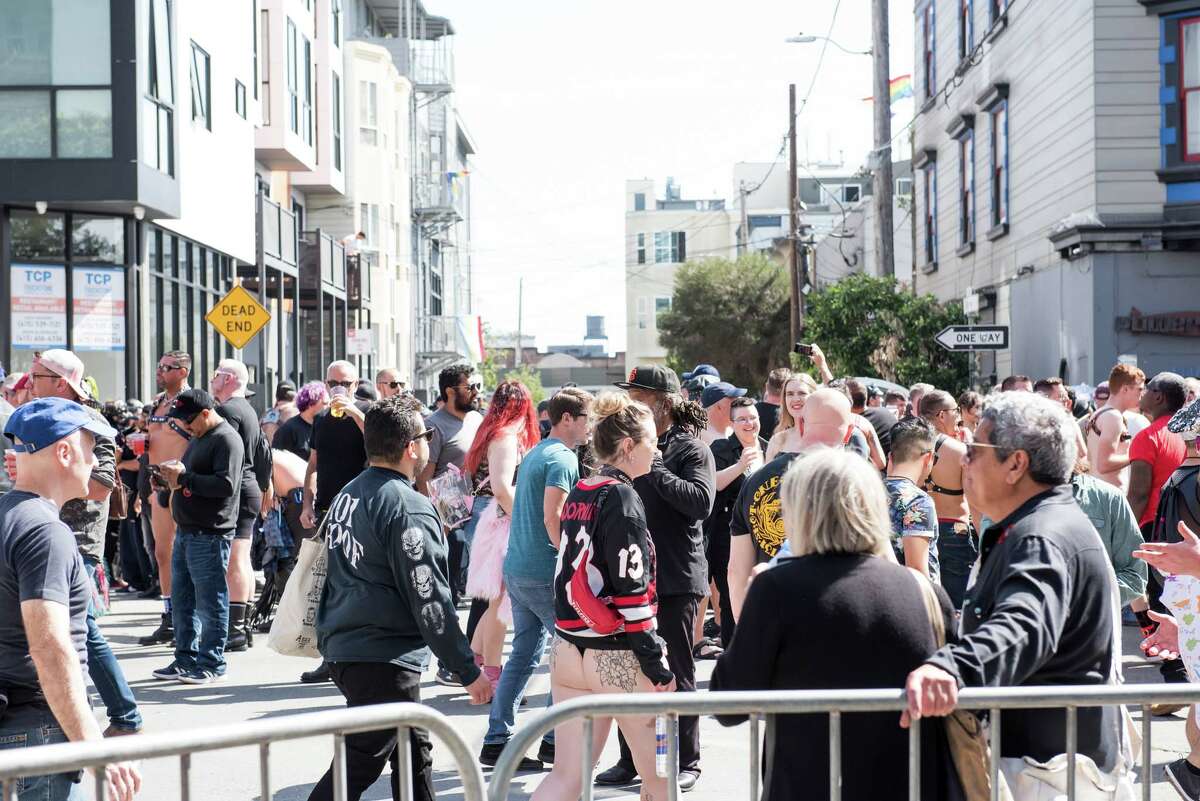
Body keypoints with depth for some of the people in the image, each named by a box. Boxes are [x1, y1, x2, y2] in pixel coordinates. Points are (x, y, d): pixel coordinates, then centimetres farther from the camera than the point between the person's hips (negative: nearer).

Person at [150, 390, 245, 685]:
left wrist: (183, 478, -19)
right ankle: (186, 660, 22)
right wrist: (168, 480, 6)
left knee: (210, 602, -3)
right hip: (185, 531, 10)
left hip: (210, 535, -10)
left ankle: (211, 664, 5)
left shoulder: (226, 439, -11)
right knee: (182, 601, 13)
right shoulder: (198, 438, 19)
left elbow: (225, 484, -22)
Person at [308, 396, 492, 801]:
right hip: (384, 659, -9)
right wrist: (470, 672, -11)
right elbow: (430, 601, -18)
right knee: (357, 768, -5)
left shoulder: (348, 493, 9)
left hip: (341, 646, 9)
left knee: (414, 750, 19)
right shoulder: (409, 508, -18)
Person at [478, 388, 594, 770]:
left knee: (523, 654, 12)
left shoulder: (535, 454, 17)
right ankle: (555, 741, 5)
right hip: (545, 572, -9)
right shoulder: (563, 459, -13)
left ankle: (496, 740, 12)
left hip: (517, 568, 9)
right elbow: (552, 517, -22)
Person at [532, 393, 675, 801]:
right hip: (617, 657, -8)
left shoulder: (579, 495, 10)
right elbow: (631, 592, -17)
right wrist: (656, 664, -13)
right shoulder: (621, 498, -13)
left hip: (568, 652, 8)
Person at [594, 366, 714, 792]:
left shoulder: (691, 449, -6)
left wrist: (653, 468, -22)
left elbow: (701, 501, -23)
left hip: (674, 580, -6)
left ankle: (686, 762, 14)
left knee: (676, 675, 2)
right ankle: (631, 760, 22)